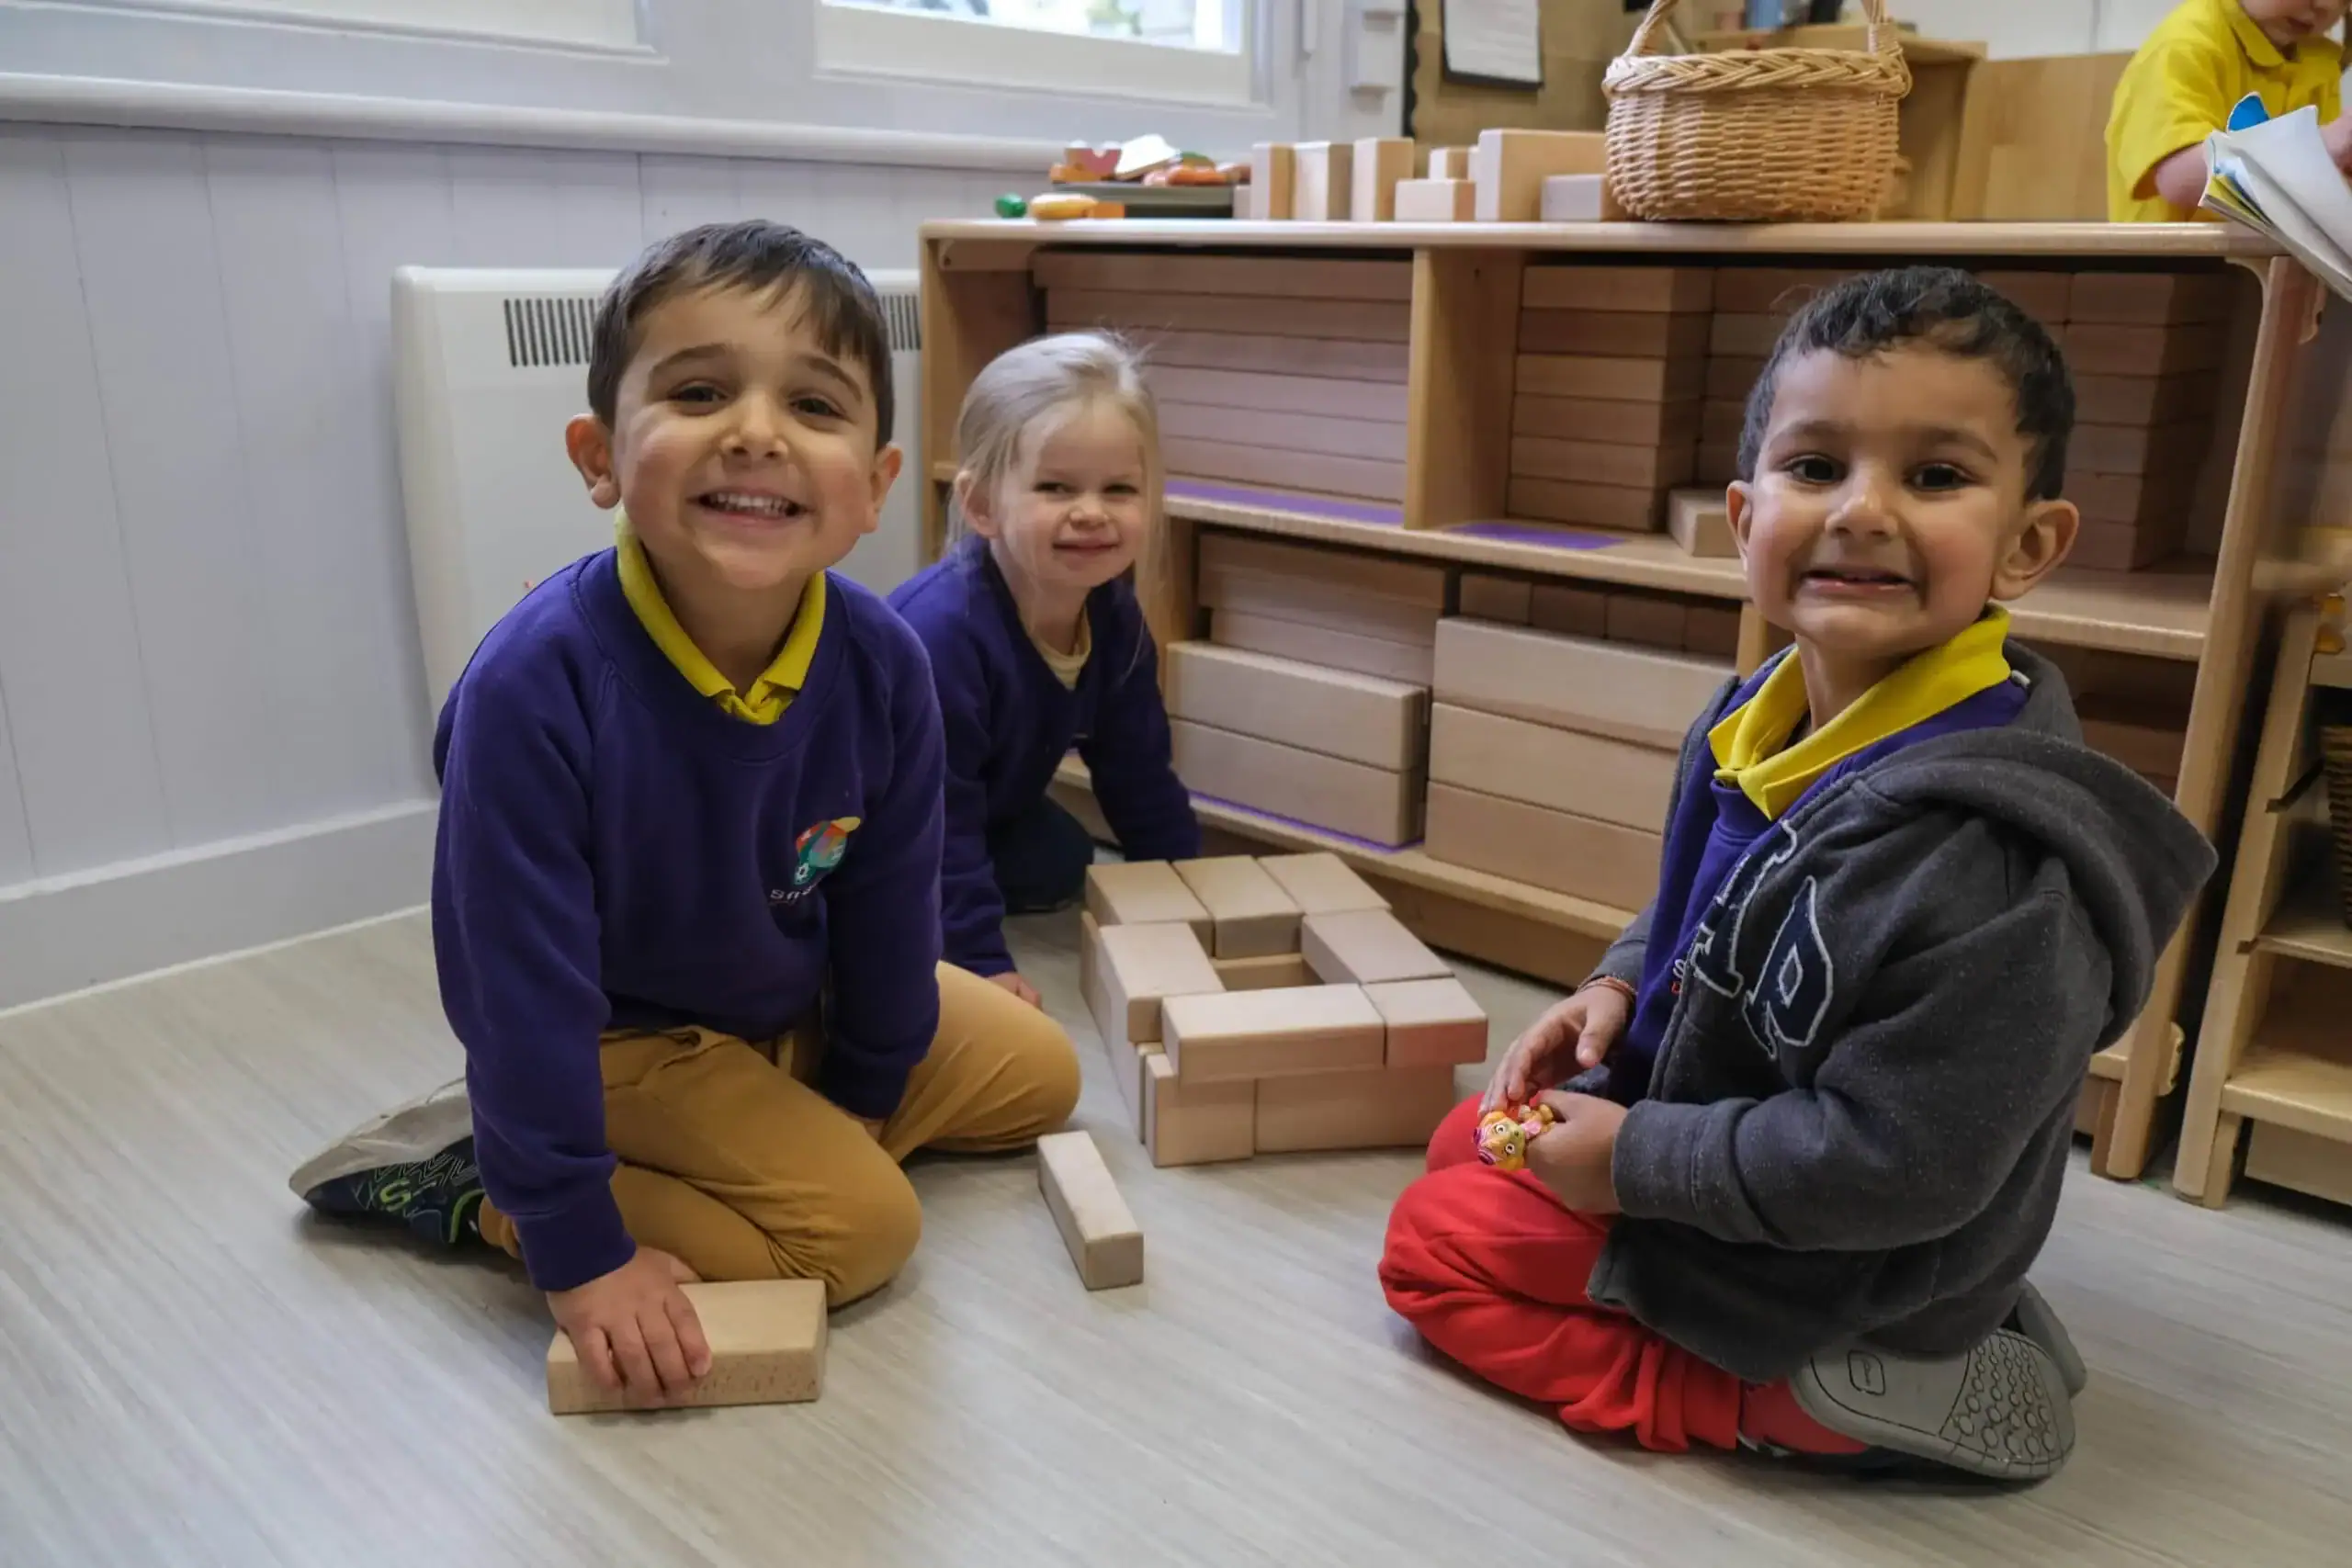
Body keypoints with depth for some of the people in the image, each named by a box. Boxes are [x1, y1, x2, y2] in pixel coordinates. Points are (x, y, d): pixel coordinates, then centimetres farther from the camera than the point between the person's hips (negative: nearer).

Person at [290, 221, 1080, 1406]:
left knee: (1036, 1075, 12)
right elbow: (524, 989, -28)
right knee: (860, 1225, -19)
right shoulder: (535, 687, -34)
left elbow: (887, 907, -6)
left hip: (796, 1002, 6)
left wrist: (863, 1099, 5)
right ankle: (474, 1186, -4)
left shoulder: (881, 665, -20)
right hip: (617, 1034, -6)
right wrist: (578, 1252, -23)